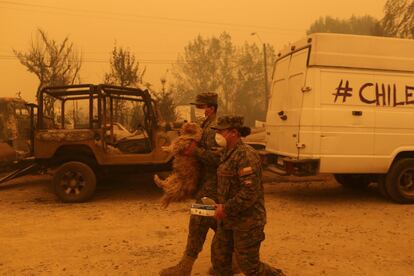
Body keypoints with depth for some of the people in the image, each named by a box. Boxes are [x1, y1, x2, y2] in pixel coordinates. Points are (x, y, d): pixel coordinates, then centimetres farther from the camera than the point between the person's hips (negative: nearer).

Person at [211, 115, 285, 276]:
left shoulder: (246, 155, -21)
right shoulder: (228, 153, 10)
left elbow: (250, 192, -27)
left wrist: (226, 208, -21)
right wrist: (220, 205, 10)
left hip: (247, 221, -9)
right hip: (228, 220, 9)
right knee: (219, 257, 16)